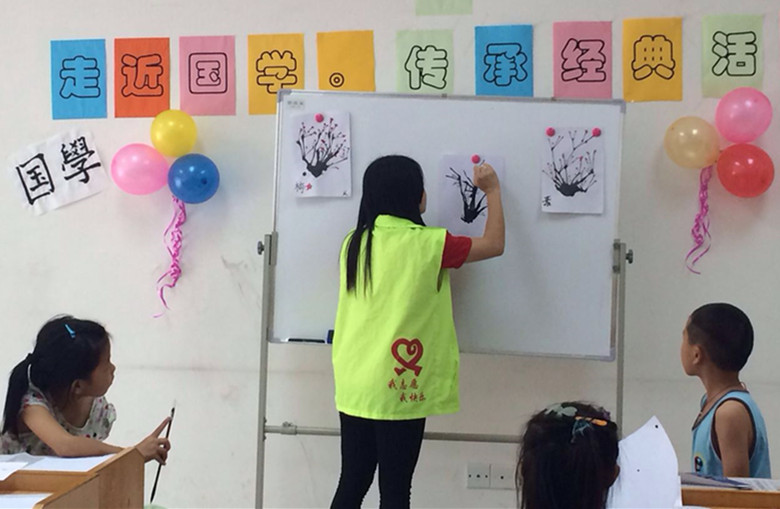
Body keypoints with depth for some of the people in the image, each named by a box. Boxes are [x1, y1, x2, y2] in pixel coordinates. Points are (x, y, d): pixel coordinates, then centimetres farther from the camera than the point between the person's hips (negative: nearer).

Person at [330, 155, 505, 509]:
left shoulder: (355, 242, 4)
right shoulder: (426, 243, -12)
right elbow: (494, 245, 0)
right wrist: (493, 192, 15)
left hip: (353, 386, 6)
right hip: (398, 389, -6)